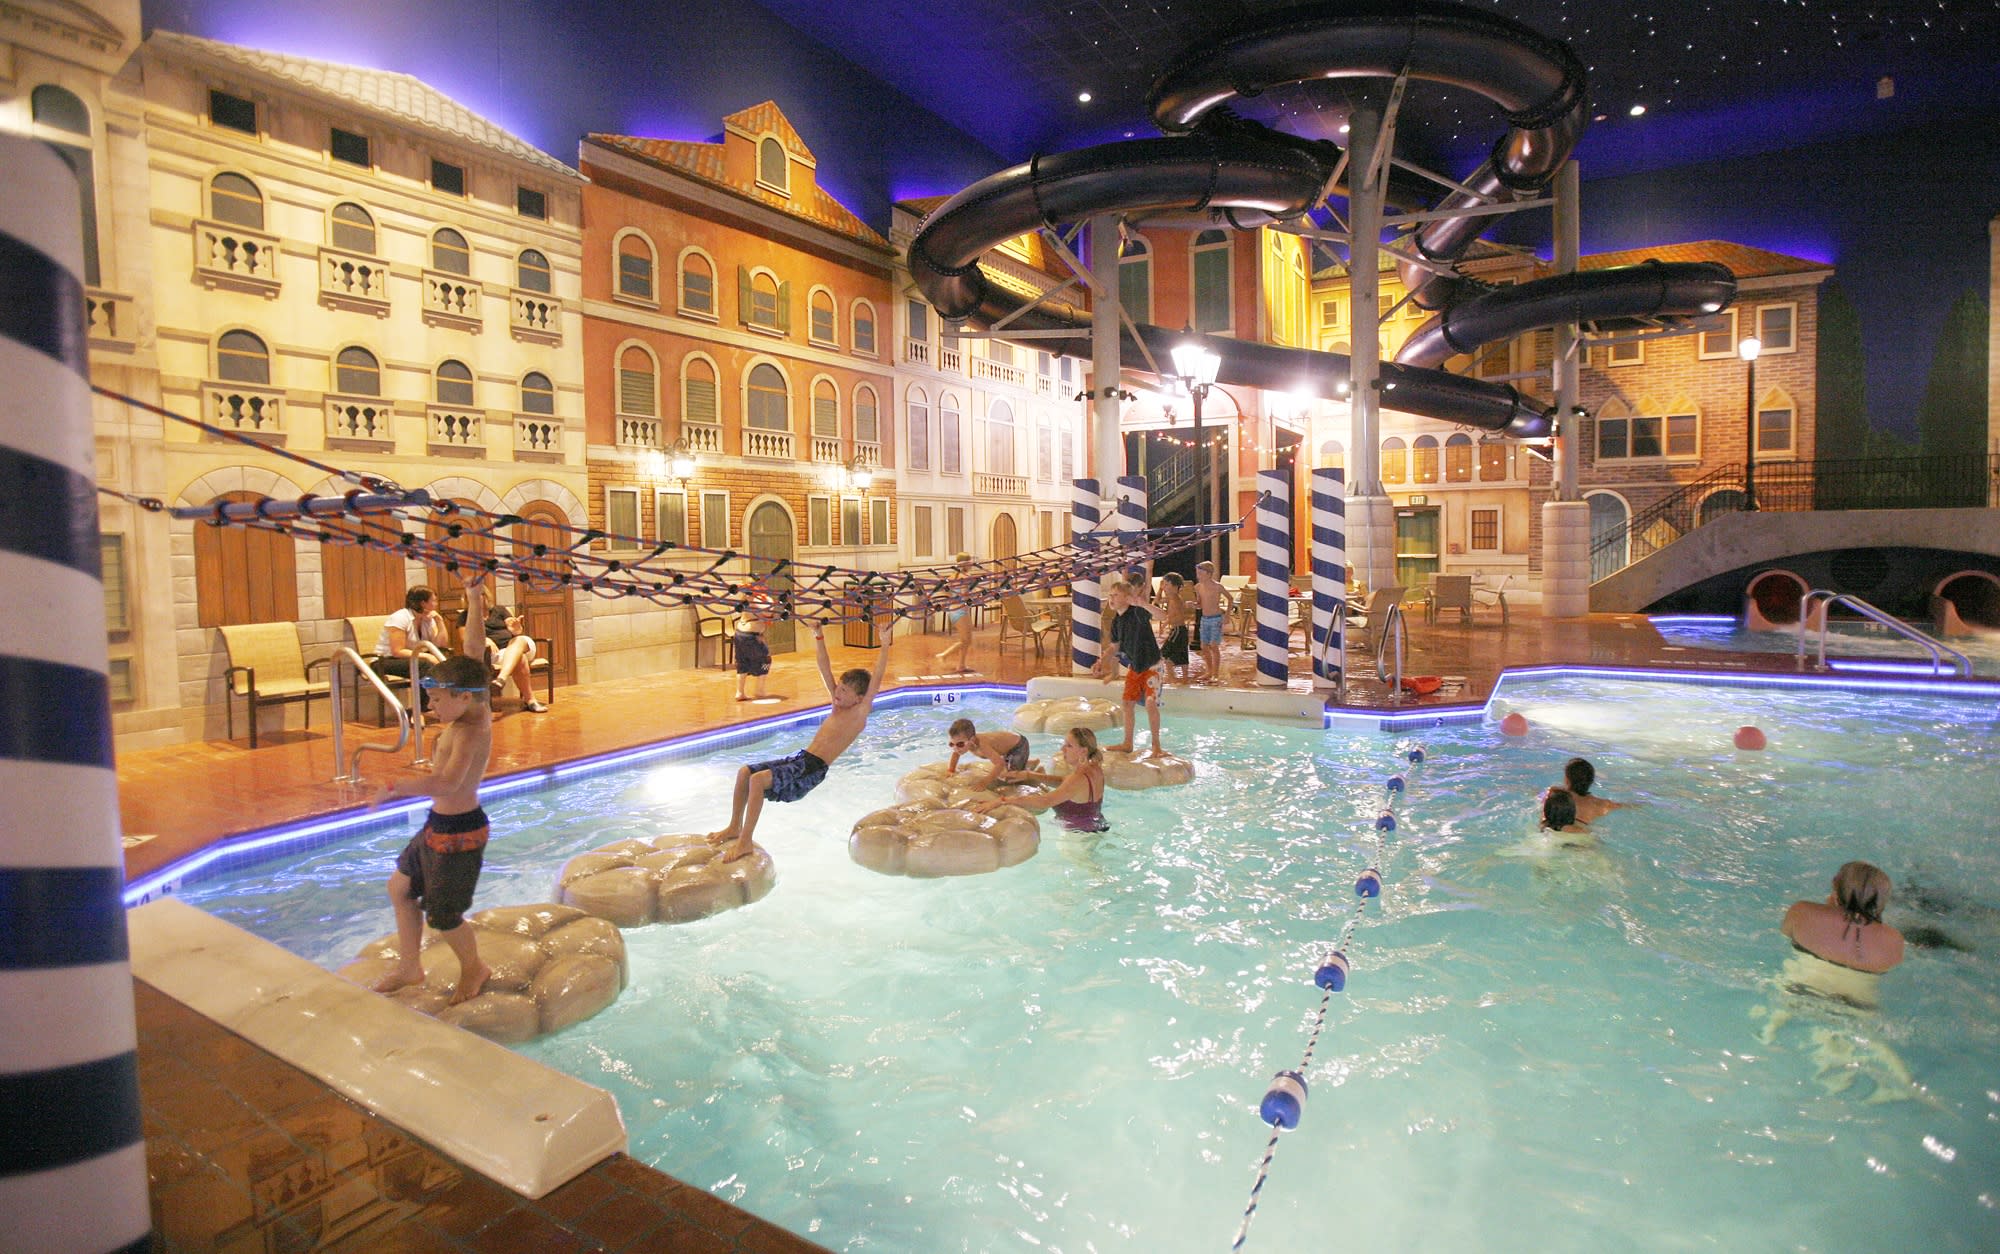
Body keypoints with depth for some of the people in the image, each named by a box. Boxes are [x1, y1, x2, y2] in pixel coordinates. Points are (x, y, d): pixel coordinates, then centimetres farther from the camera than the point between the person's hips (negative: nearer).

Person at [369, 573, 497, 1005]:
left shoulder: (470, 730, -28)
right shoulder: (477, 708, -3)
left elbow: (447, 783, -44)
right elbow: (475, 653, 5)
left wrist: (395, 785, -37)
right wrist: (473, 601, 5)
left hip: (459, 832, -10)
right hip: (439, 824, 10)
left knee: (443, 916, 5)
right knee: (401, 886, 23)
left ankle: (474, 968, 32)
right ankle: (409, 967, 39)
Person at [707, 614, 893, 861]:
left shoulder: (860, 713, -7)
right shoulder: (837, 703, 14)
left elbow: (876, 679, -17)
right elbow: (825, 669, 14)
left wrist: (884, 643, -24)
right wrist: (819, 637, 9)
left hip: (814, 769, -9)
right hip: (800, 758, 9)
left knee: (758, 779, -24)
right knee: (744, 772, 5)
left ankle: (746, 841, -15)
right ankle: (735, 827, 18)